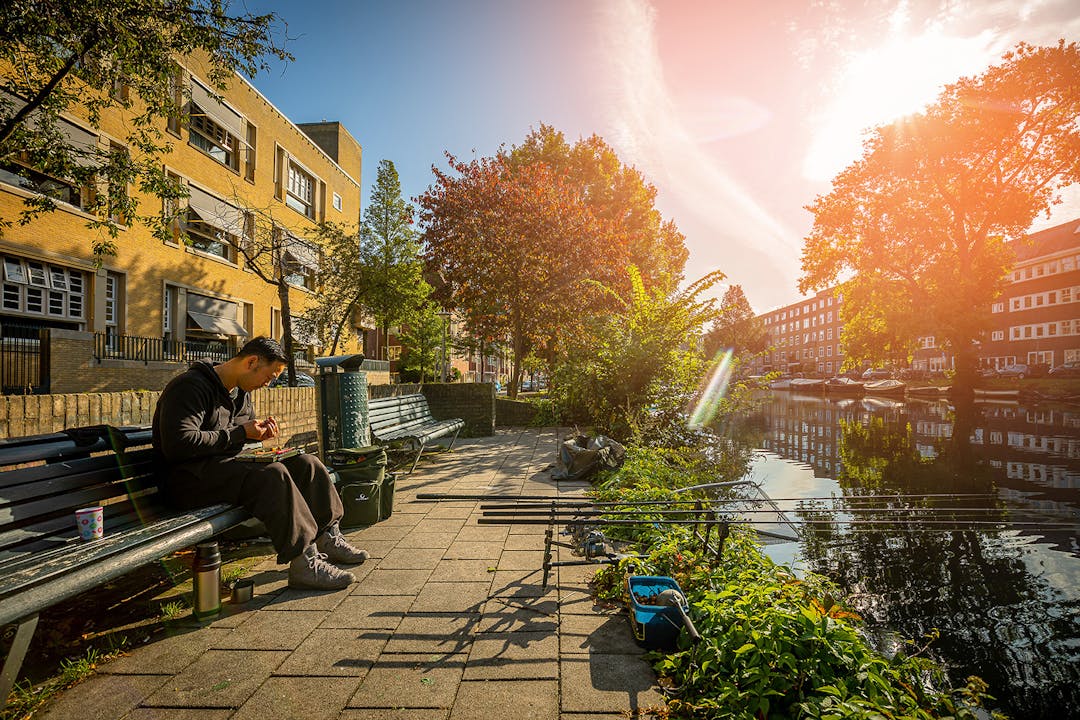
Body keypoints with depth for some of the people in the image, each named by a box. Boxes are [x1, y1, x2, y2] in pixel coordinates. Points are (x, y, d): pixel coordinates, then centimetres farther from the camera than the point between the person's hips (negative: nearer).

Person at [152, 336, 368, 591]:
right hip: (189, 478, -9)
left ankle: (327, 539, -3)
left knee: (306, 464, -6)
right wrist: (240, 433, -18)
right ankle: (304, 563, -30)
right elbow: (178, 444, -24)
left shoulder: (240, 392, 15)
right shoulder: (191, 386, -14)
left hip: (227, 467, 9)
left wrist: (259, 430, 3)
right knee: (272, 475, -33)